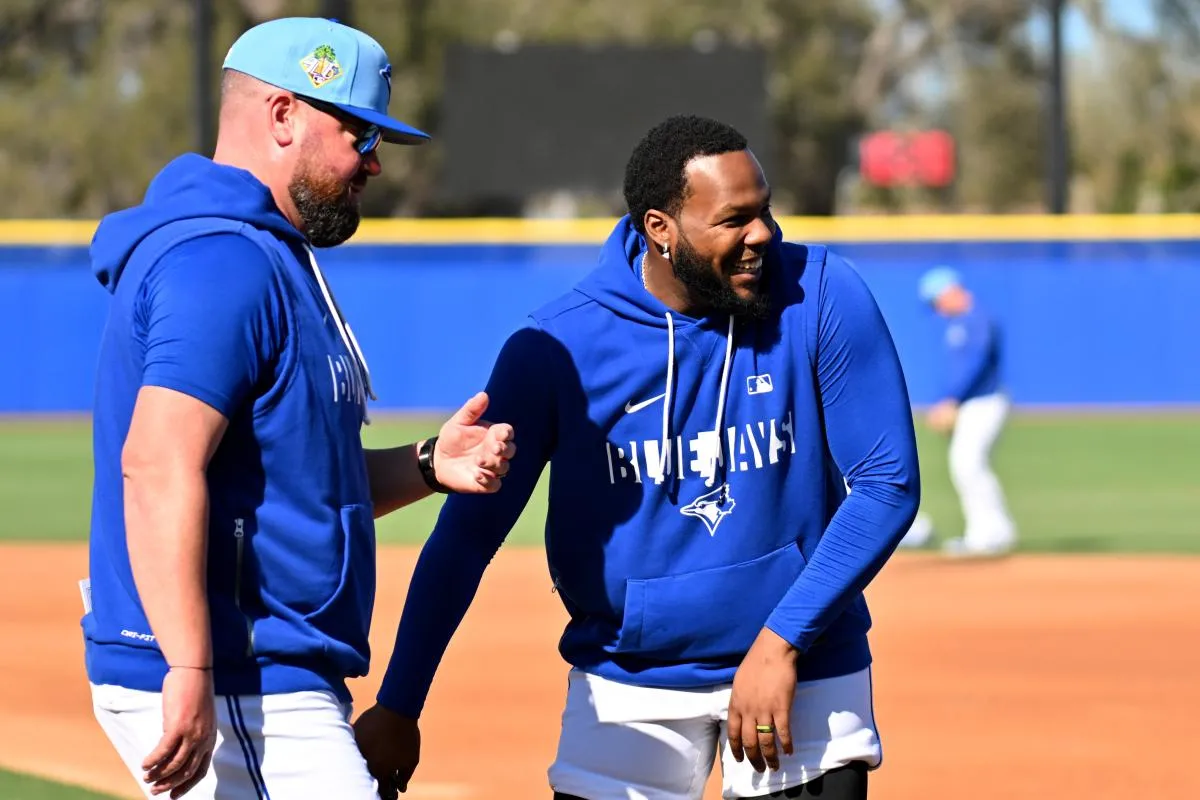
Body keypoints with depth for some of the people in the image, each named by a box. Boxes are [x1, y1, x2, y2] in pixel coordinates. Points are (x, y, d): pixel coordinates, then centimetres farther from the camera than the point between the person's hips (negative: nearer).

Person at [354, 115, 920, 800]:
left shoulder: (823, 298, -11)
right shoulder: (557, 349, -11)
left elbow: (889, 483, -10)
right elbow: (468, 535, -5)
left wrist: (782, 640, -18)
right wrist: (398, 707, -8)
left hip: (804, 673, 0)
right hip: (629, 684, 0)